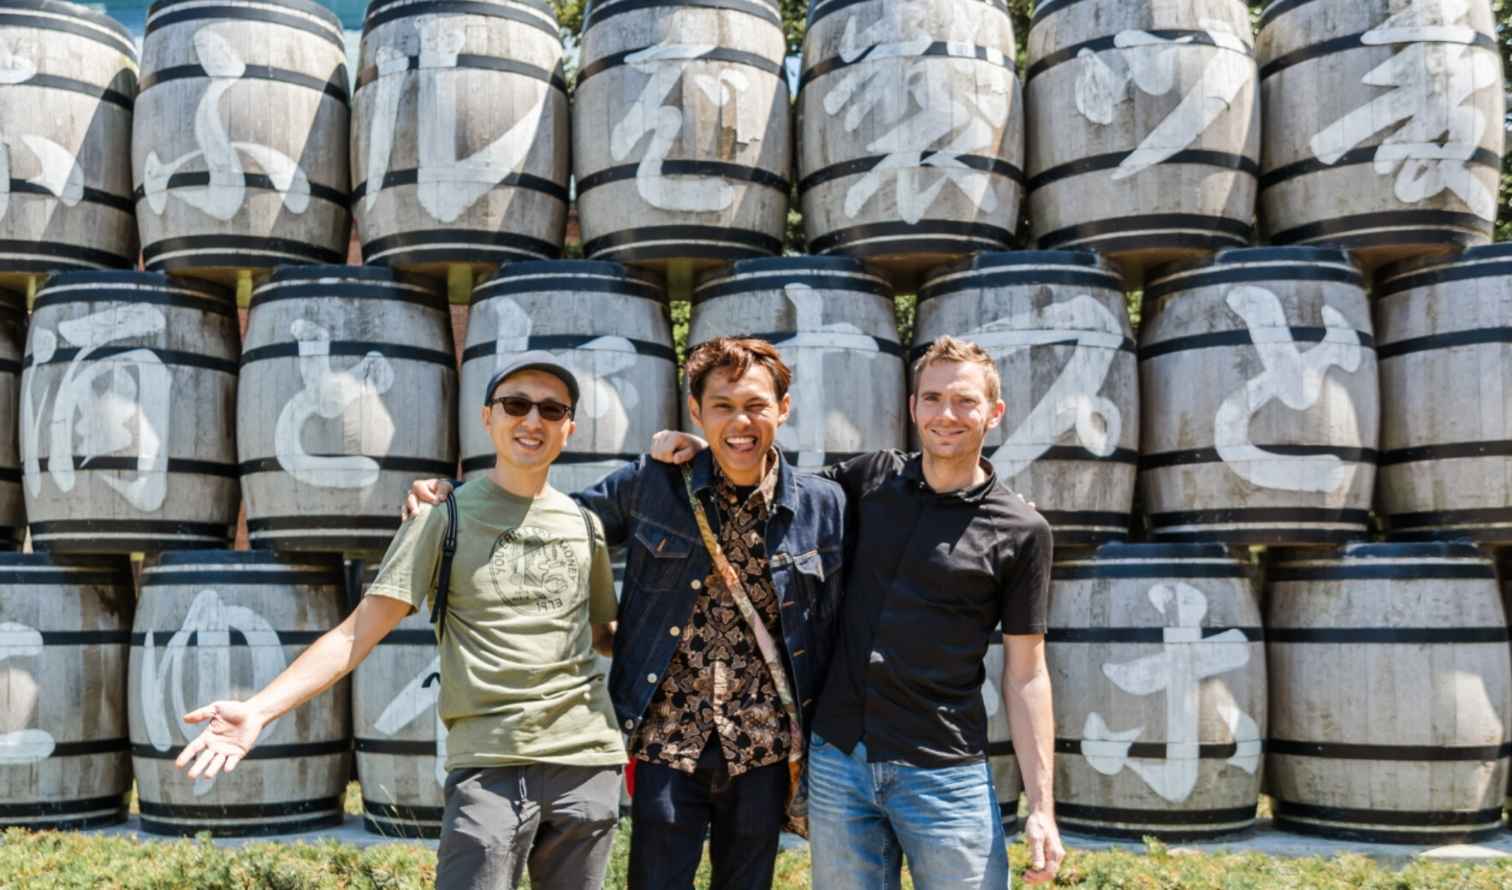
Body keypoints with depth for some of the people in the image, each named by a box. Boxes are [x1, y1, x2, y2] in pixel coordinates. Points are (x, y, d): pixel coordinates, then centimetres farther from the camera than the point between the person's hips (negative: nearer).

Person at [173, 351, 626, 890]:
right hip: (488, 765, -4)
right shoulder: (444, 518, 0)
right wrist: (261, 708, -17)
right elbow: (359, 631, -7)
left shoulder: (585, 526, 11)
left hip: (588, 762, 4)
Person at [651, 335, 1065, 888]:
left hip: (945, 775, -3)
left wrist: (1042, 806, -5)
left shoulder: (1021, 531, -4)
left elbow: (1025, 674, -2)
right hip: (837, 762, 3)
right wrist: (703, 450, 0)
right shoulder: (871, 478, 4)